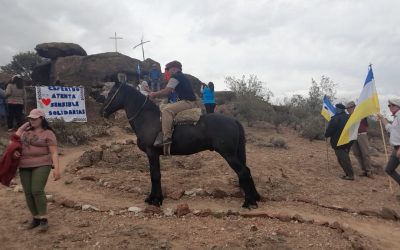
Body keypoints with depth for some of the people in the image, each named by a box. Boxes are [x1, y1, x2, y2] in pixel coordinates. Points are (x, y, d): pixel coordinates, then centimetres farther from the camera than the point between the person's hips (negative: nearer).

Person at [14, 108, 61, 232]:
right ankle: (36, 218, 18)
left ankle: (44, 219, -5)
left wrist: (57, 169, -21)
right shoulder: (25, 130, 12)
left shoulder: (48, 133, -7)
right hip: (24, 166, 6)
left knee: (37, 191, -16)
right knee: (28, 193, 5)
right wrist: (14, 150, -3)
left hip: (41, 165, -6)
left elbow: (54, 152, -12)